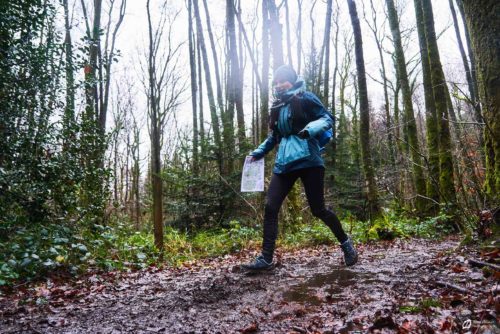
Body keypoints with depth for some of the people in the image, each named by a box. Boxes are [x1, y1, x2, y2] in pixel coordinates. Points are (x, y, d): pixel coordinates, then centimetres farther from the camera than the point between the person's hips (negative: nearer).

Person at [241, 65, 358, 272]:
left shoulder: (305, 98, 2)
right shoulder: (277, 107, 19)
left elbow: (327, 118, -2)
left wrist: (310, 129, -20)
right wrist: (259, 152, 20)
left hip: (307, 160, -6)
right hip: (284, 163, 6)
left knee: (318, 209, -2)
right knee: (270, 207, -6)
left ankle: (345, 243, 23)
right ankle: (266, 259, -1)